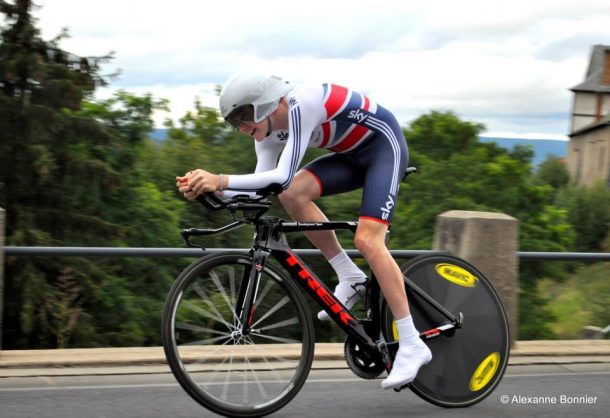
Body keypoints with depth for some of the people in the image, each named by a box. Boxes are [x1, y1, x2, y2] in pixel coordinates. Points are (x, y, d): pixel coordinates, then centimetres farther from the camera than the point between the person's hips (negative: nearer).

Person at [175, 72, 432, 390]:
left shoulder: (301, 105, -31)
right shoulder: (269, 129, -5)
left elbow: (282, 177, -38)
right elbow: (262, 188, -9)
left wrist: (221, 180, -45)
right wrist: (208, 188, -22)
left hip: (384, 145, -8)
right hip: (353, 155, 8)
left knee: (367, 240, -22)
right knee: (292, 195, -16)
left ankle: (412, 346, -17)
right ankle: (350, 277, -2)